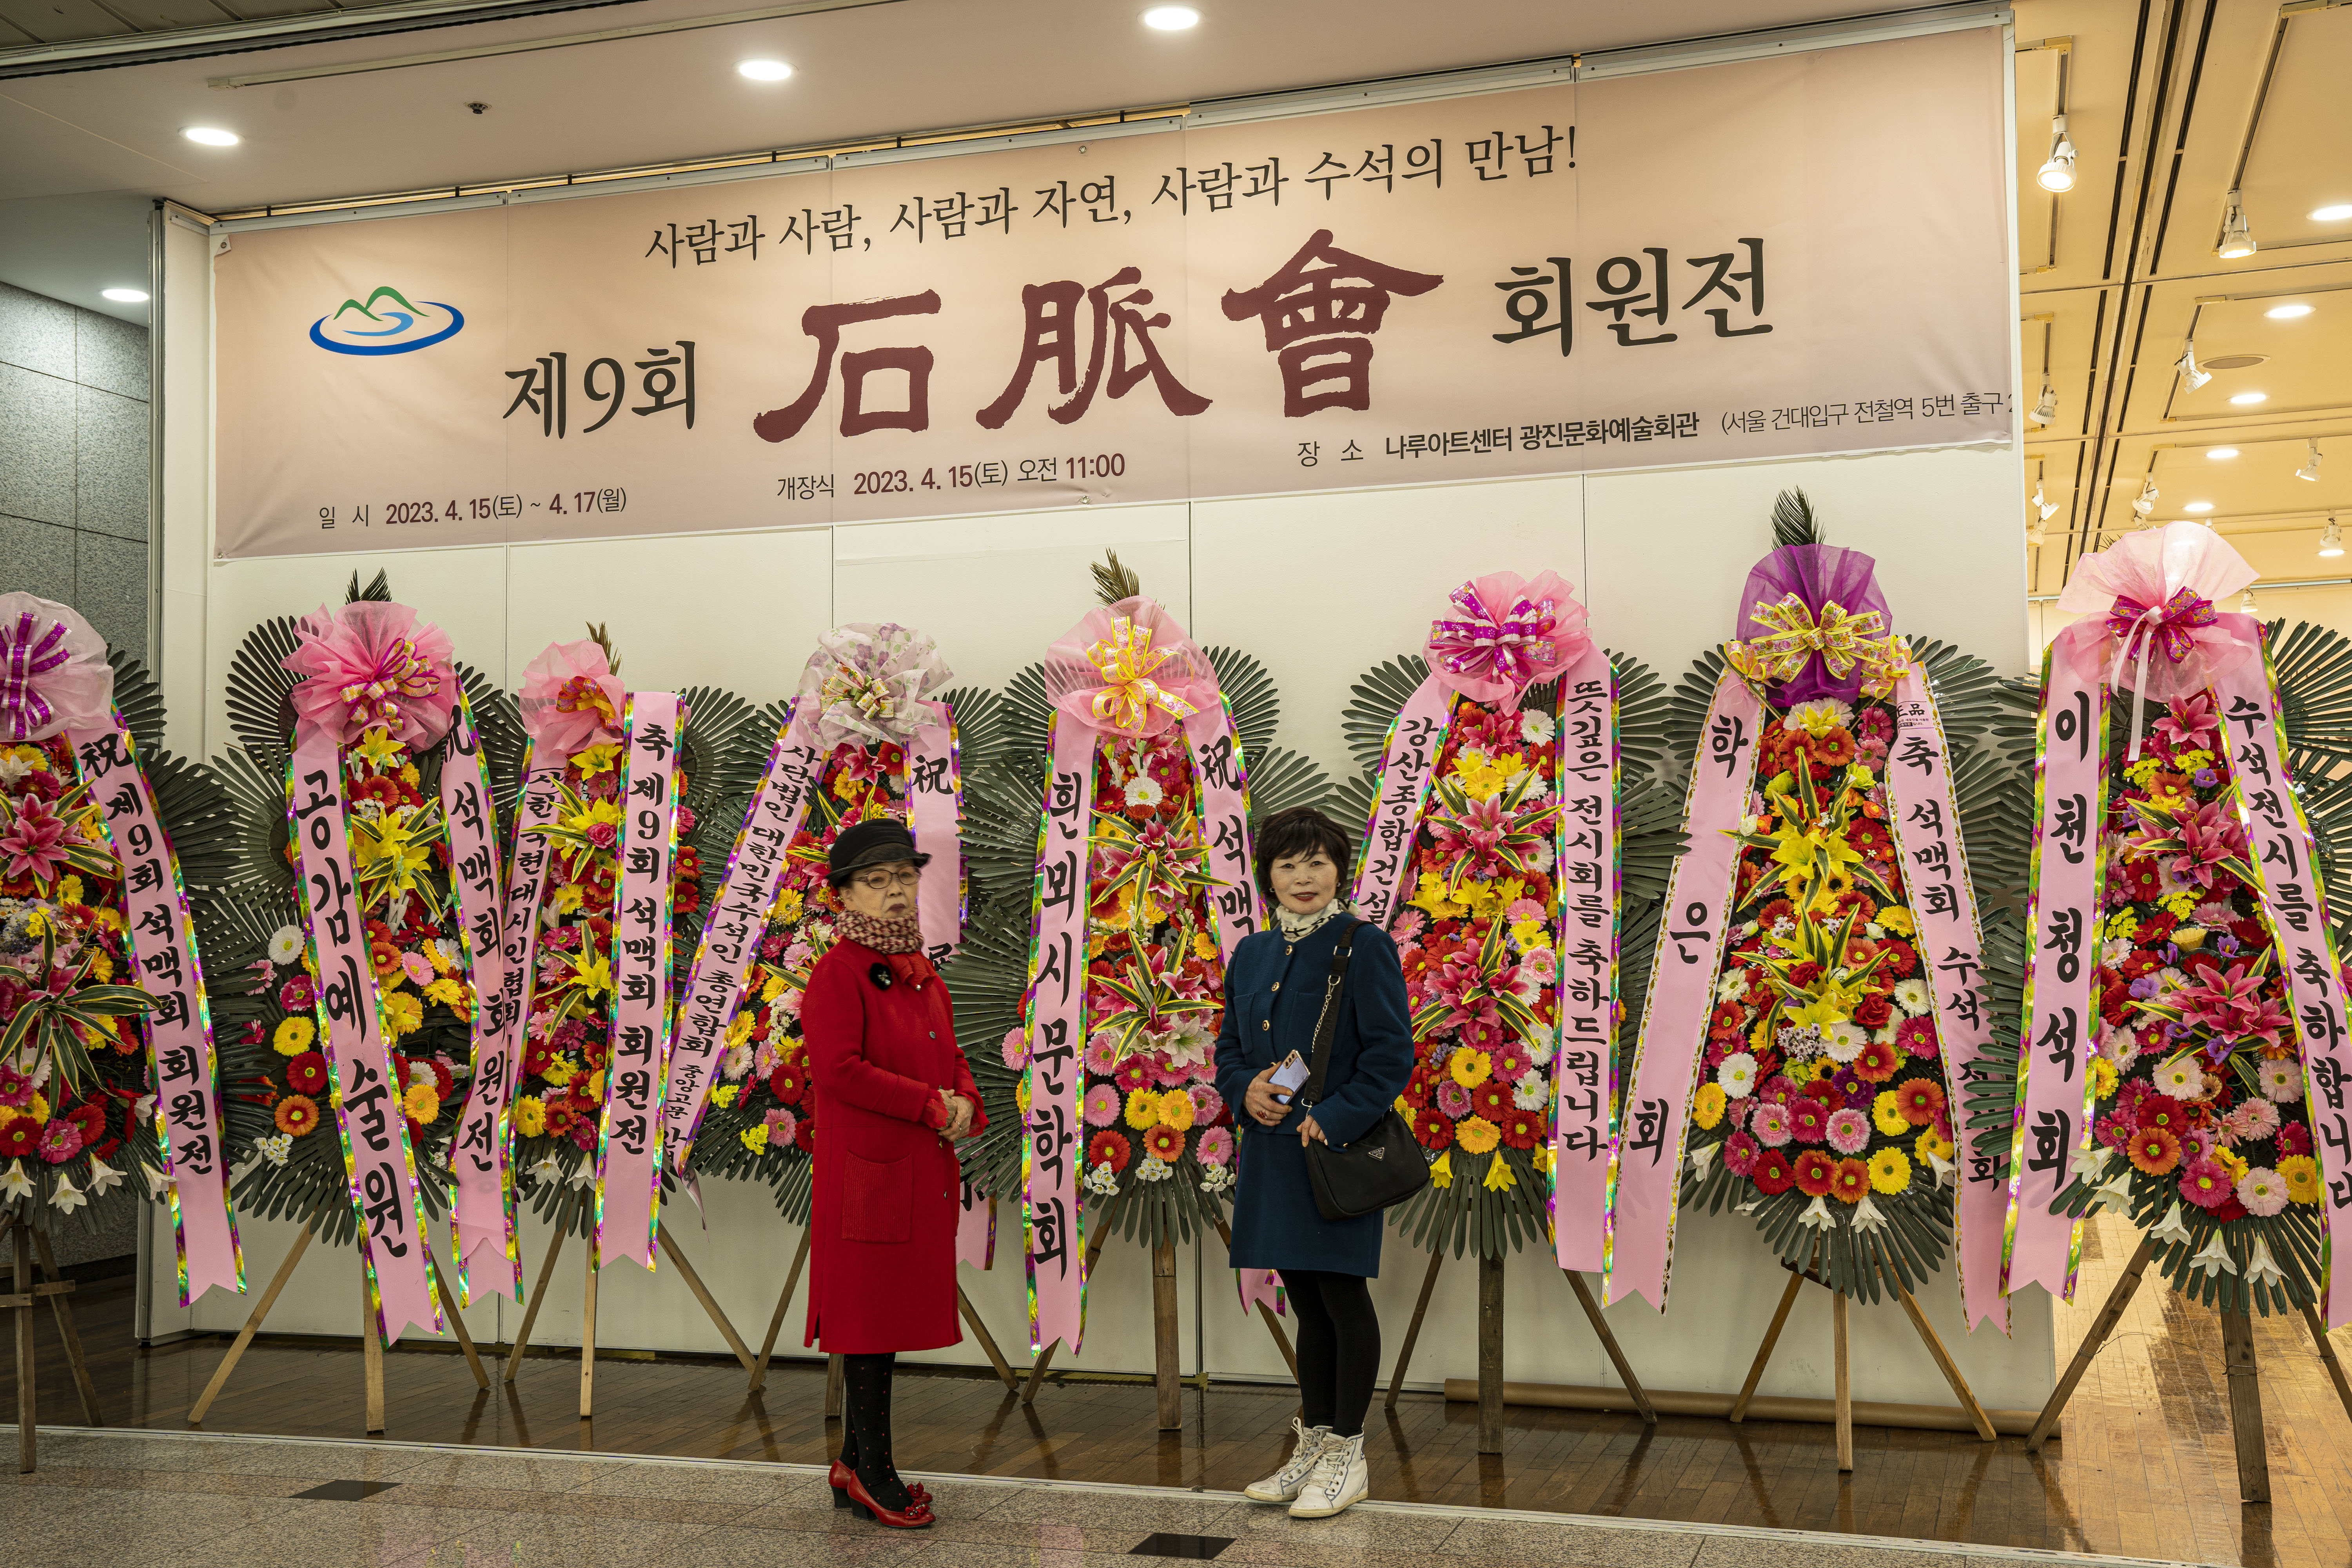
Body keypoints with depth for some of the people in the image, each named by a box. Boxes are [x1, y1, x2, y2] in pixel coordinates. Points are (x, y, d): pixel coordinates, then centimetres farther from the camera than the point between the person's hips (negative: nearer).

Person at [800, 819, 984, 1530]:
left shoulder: (922, 973, 15)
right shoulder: (838, 972, -11)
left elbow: (951, 1056, 21)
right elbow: (837, 1068, -20)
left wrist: (964, 1103, -2)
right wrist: (930, 1104, -18)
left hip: (922, 1171, 8)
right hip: (866, 1169, -8)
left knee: (893, 1314, 13)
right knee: (868, 1317, 0)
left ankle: (856, 1468, 24)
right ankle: (871, 1473, 10)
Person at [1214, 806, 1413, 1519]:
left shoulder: (1364, 947, -8)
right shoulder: (1251, 953, 12)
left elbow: (1391, 1056, -11)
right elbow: (1229, 1047, 17)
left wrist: (1332, 1120, -19)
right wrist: (1246, 1089, -4)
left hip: (1338, 1149, -6)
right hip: (1274, 1151, 6)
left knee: (1342, 1296, 1)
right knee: (1307, 1301, 14)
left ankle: (1346, 1456, 12)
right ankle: (1312, 1446, 24)